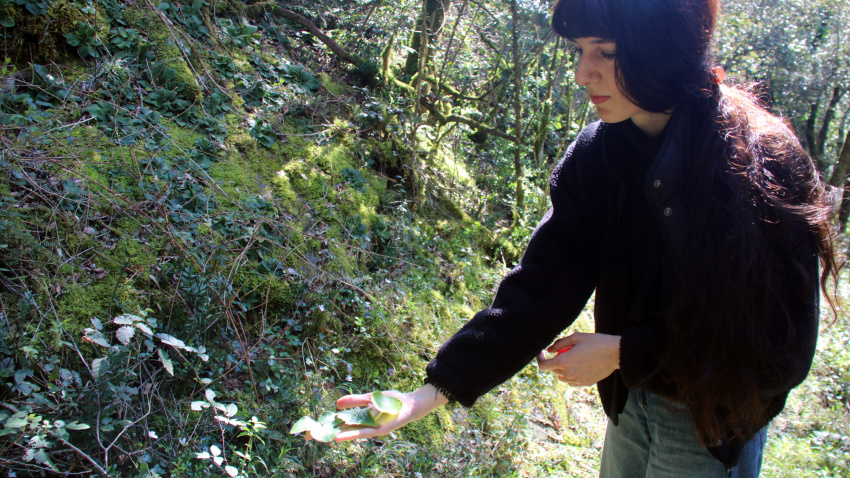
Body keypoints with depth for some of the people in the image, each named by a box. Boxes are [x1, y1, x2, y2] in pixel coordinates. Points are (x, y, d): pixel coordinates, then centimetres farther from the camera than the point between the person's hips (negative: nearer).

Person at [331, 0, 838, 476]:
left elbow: (782, 343, -21)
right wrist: (437, 389, -23)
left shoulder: (765, 162, -24)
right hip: (631, 402, 4)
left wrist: (624, 352, -21)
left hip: (716, 426, -4)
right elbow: (543, 284, -15)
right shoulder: (597, 154, -11)